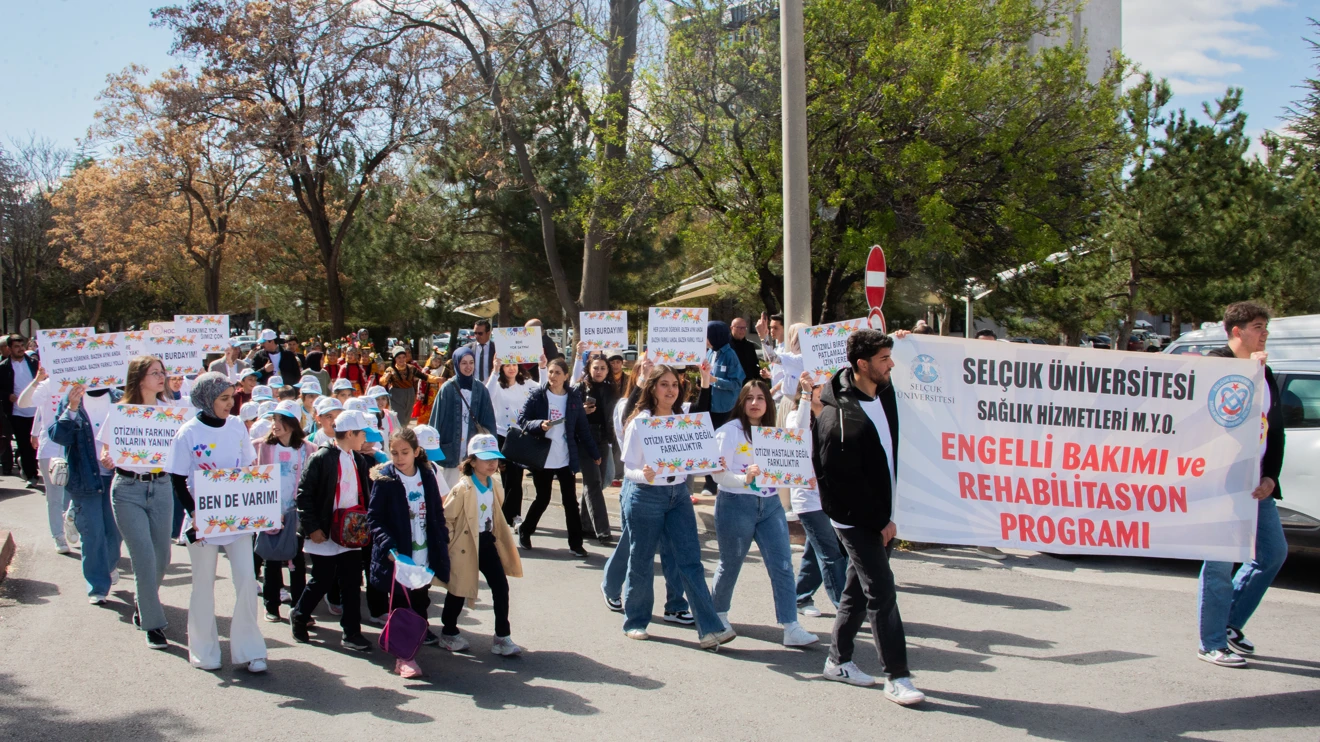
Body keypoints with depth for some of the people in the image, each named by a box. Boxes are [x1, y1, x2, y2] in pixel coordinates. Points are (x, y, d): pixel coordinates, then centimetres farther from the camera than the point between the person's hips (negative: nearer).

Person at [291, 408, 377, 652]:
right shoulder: (322, 458, -12)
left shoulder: (360, 460, 9)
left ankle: (352, 632, 11)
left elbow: (368, 490, 14)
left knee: (352, 584, 5)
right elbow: (304, 494, -13)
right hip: (325, 534, -6)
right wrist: (312, 527, -15)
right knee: (322, 582, 4)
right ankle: (299, 616, 29)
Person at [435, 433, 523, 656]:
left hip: (487, 541, 6)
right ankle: (448, 633, 28)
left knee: (501, 587, -2)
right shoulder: (463, 489, -18)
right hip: (465, 545, -6)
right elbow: (446, 518, -15)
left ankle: (502, 637, 4)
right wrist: (449, 545, -12)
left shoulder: (494, 486, 2)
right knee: (459, 590, 8)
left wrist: (496, 536, 14)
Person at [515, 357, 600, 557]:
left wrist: (594, 453, 7)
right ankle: (525, 531, 30)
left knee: (571, 501, 2)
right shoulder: (537, 395, -3)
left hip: (566, 459, 2)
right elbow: (522, 420, -5)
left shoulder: (573, 398, 2)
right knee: (543, 498, 8)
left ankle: (575, 543, 8)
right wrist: (539, 425, -24)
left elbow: (582, 428, 6)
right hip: (542, 457, -1)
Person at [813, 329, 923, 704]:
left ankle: (839, 660, 27)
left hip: (877, 514, 8)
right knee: (881, 591, -8)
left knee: (860, 587, 15)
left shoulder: (885, 392, 3)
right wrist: (879, 520, -15)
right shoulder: (838, 417, -22)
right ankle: (897, 676, -2)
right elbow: (843, 481, -20)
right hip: (855, 517, -8)